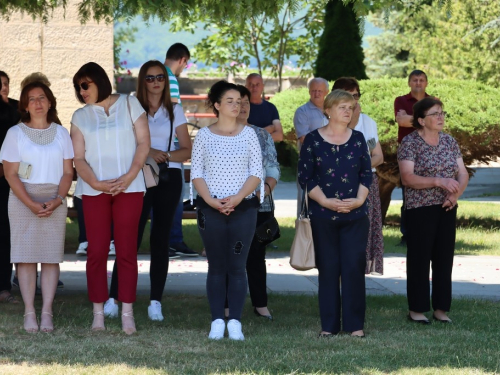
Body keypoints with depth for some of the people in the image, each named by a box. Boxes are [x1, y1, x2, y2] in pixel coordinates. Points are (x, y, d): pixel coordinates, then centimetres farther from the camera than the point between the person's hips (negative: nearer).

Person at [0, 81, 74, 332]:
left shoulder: (61, 133, 10)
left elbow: (68, 172, 6)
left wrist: (57, 201, -12)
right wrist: (31, 204, -14)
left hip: (54, 201, 1)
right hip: (22, 200, -1)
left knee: (51, 257, -3)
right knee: (26, 256, -4)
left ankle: (47, 312, -1)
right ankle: (29, 312, -1)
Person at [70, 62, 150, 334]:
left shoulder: (129, 105, 7)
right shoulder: (80, 117, 12)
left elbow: (143, 143, 1)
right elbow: (79, 157, 5)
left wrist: (130, 176, -12)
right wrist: (95, 183, -12)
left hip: (129, 188, -2)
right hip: (94, 190, 2)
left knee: (126, 251, -3)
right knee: (96, 251, -2)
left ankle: (127, 313, -2)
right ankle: (98, 314, 1)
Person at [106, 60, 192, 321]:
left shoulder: (175, 112, 11)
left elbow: (187, 150, 7)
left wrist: (167, 156, -11)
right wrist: (148, 152, -16)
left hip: (169, 178, 2)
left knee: (160, 239, 3)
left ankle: (155, 302, 6)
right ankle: (113, 298, -9)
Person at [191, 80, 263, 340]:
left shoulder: (248, 134, 5)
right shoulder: (204, 136, 5)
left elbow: (256, 173, 1)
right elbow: (196, 173, 2)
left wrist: (238, 198, -13)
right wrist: (211, 201, -12)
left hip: (243, 209, 0)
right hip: (211, 209, 0)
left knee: (237, 266, -2)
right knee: (216, 267, 2)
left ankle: (235, 322, 0)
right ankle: (217, 322, 5)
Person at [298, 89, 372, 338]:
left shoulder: (358, 139, 7)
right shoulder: (313, 140, 0)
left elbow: (367, 173, 8)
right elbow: (305, 176, -2)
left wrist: (359, 199, -8)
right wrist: (325, 201, -11)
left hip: (355, 215, 1)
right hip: (323, 215, -1)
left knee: (354, 268, -2)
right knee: (328, 269, 2)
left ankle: (355, 324, 4)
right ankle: (329, 325, 9)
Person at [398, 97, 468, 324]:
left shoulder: (449, 142, 8)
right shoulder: (410, 143, -9)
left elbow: (463, 174, 7)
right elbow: (407, 177, -18)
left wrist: (456, 193, -13)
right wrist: (439, 181, -28)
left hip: (446, 209, 5)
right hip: (420, 210, -5)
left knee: (444, 258, 7)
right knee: (419, 259, 0)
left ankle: (441, 308, 14)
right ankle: (416, 309, 7)